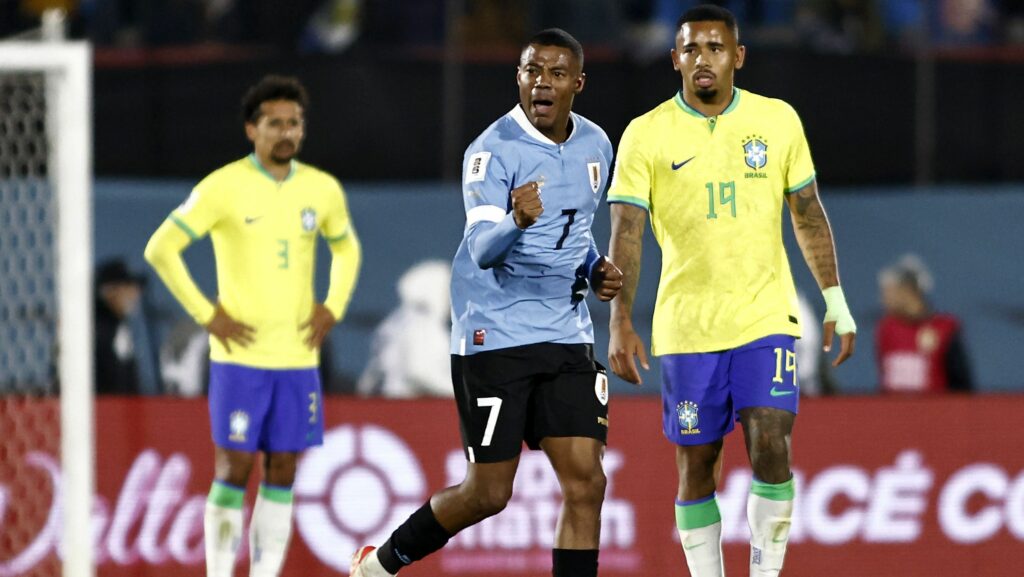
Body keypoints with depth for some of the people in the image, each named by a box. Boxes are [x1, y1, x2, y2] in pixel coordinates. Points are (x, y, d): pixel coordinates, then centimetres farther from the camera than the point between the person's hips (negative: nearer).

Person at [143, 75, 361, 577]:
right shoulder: (224, 187, -7)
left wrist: (332, 309, 10)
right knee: (234, 469, -5)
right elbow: (160, 249, -6)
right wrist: (207, 315, -8)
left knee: (282, 473, 4)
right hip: (240, 356, -4)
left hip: (297, 358, 4)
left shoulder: (322, 189, 7)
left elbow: (346, 248, 26)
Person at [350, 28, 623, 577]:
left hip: (567, 335, 6)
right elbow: (481, 249, -27)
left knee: (585, 483, -7)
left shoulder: (595, 145, 7)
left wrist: (596, 268, 5)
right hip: (494, 338, -6)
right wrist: (517, 220, -48)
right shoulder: (493, 150, -14)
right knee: (488, 493, 0)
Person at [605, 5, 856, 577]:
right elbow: (626, 233, -6)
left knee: (771, 451, -14)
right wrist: (621, 323, -16)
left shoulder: (778, 120, 4)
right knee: (696, 465, 4)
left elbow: (809, 213, 12)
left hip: (767, 318, 0)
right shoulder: (647, 135, -3)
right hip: (686, 326, 0)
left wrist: (836, 301, 10)